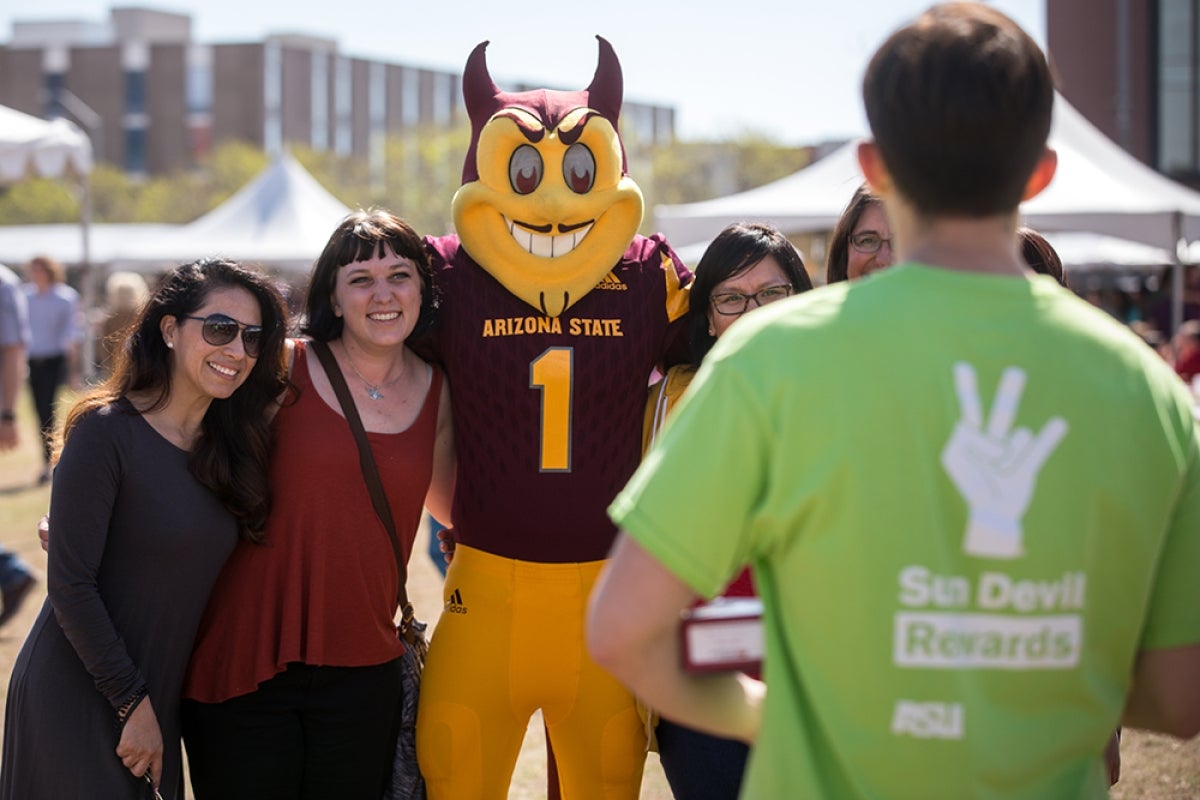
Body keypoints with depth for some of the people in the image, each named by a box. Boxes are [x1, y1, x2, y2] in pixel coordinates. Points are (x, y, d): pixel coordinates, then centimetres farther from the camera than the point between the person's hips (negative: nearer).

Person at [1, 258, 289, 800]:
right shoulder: (106, 432, -14)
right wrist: (132, 702, -15)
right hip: (74, 699, -6)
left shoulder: (232, 446, 6)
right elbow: (70, 584, -16)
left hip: (158, 697, 6)